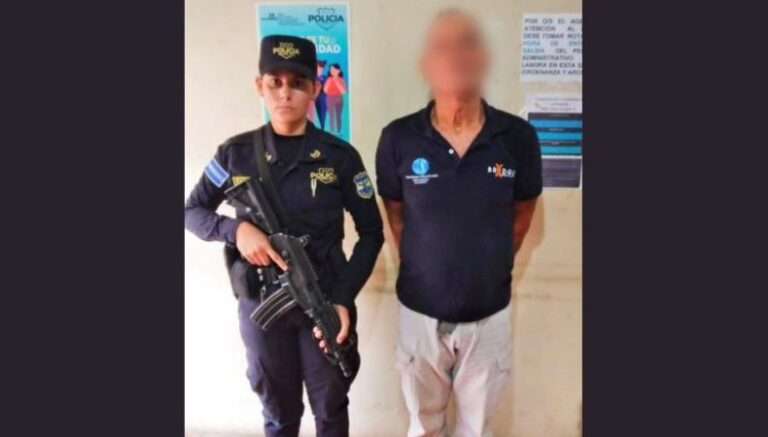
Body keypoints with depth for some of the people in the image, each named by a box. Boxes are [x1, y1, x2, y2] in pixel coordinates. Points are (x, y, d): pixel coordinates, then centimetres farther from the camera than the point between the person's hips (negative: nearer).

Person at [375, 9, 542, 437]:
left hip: (490, 312, 1)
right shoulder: (397, 139, -14)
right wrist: (423, 266, 4)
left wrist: (493, 264, 8)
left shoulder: (518, 137, -12)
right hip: (420, 310, 0)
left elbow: (522, 213, 4)